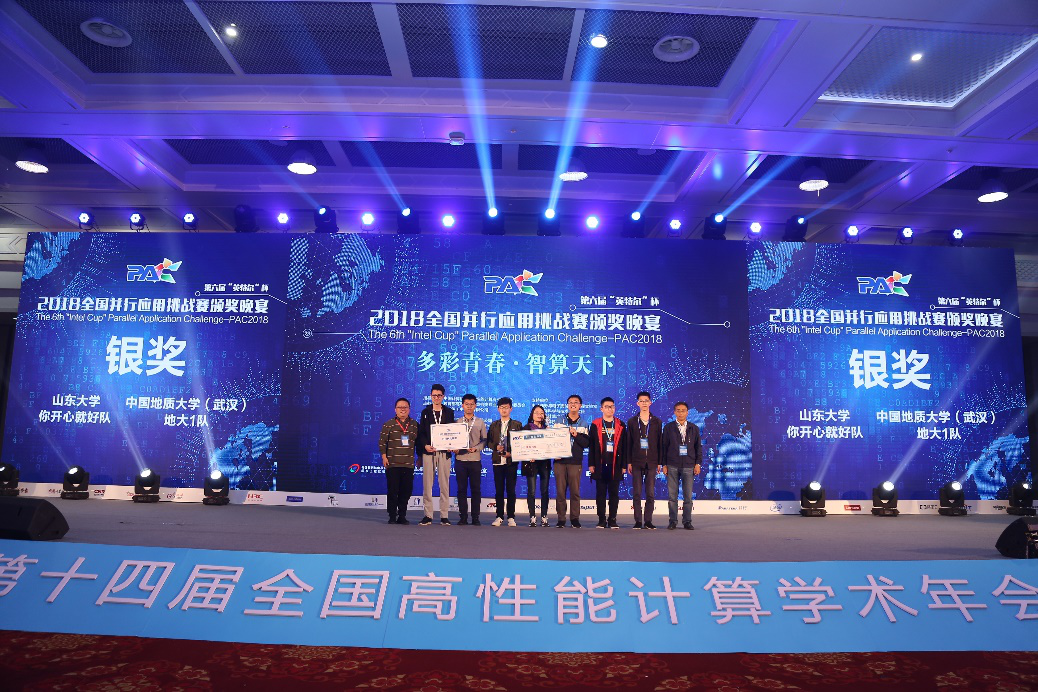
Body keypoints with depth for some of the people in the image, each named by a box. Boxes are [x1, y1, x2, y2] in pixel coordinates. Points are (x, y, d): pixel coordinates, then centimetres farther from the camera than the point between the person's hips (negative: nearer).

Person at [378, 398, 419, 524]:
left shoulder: (415, 425, 8)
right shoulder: (388, 424, 4)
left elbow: (418, 442, 13)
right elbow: (382, 442, 3)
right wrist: (384, 456, -4)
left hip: (409, 464, 2)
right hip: (392, 464, -2)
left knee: (406, 491, 3)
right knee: (392, 490, 1)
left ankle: (402, 516, 14)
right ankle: (392, 516, 10)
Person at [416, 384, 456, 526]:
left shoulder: (449, 412, 11)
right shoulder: (425, 412, 10)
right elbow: (421, 432, 6)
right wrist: (425, 445, -12)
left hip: (444, 452, 0)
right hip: (428, 452, 0)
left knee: (445, 484, 0)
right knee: (427, 484, -1)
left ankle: (444, 515, 5)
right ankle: (428, 515, 6)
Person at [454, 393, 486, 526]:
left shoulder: (480, 422, 8)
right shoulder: (457, 422, 10)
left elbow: (485, 440, 5)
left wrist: (476, 448, -12)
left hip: (475, 459, -1)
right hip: (460, 459, 1)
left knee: (475, 489, 0)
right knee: (461, 489, 2)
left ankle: (475, 518, 6)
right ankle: (463, 517, 8)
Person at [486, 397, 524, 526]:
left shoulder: (517, 424, 6)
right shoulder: (494, 425, 13)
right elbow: (488, 441, 10)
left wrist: (512, 453, -12)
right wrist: (496, 447, -10)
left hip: (511, 461, -2)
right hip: (498, 461, 2)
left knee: (511, 490, 0)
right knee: (499, 490, 4)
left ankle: (511, 517, 7)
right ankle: (500, 516, 11)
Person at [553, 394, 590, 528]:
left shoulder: (583, 423, 9)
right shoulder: (560, 420, 9)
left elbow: (587, 443, 0)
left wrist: (576, 435, -14)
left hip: (575, 462, 0)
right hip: (560, 460, 0)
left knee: (575, 491, 0)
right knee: (560, 491, 1)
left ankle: (575, 518, 8)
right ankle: (561, 518, 8)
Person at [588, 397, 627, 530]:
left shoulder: (620, 425, 9)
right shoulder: (595, 425, 5)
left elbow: (624, 446, 7)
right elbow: (591, 446, 3)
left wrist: (624, 465, 2)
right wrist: (591, 464, -3)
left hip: (615, 465, 1)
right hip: (600, 465, -1)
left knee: (614, 493, 4)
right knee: (600, 493, 3)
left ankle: (612, 520, 12)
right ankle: (602, 520, 11)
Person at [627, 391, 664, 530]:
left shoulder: (657, 422, 8)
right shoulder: (632, 422, 7)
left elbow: (660, 443, 8)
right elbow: (628, 443, 6)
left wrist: (660, 462, 4)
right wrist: (629, 462, 1)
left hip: (651, 462, 0)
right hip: (637, 462, 0)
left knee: (651, 493, 0)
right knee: (637, 493, 1)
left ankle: (648, 521, 7)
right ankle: (638, 521, 6)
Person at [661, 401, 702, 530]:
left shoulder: (694, 428, 8)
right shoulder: (668, 427, 5)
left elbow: (698, 446, 9)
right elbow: (664, 446, 5)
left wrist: (698, 463, 1)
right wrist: (664, 464, 0)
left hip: (688, 466, 1)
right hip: (672, 466, 0)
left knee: (688, 496, 1)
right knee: (672, 495, 2)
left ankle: (687, 521, 10)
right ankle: (673, 521, 10)